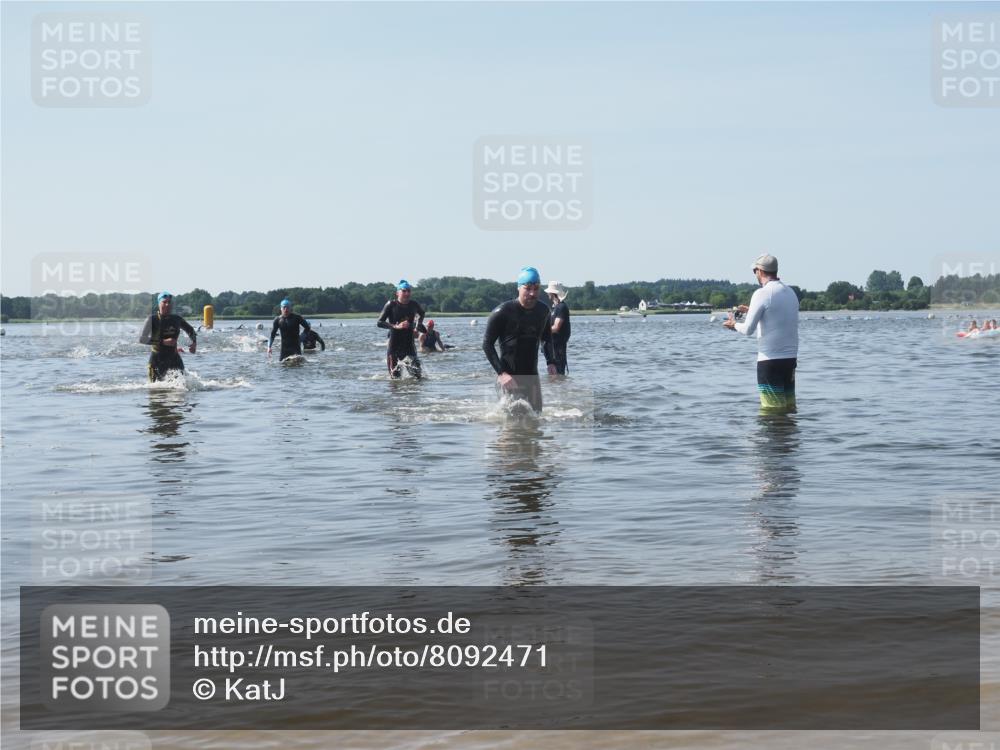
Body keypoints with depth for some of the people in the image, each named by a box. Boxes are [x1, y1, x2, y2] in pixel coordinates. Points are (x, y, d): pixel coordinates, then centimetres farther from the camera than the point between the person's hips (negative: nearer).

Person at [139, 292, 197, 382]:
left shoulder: (177, 319, 4)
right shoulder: (152, 319, -8)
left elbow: (190, 330, 23)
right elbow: (142, 339, -18)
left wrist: (194, 342, 3)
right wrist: (163, 342, -25)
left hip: (174, 358, 3)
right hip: (157, 360, -3)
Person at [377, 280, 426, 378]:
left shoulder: (414, 305, 3)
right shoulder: (391, 305, -6)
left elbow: (421, 313, 27)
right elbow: (379, 323, -11)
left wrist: (419, 324, 9)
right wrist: (396, 326, -22)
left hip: (409, 345, 2)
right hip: (394, 347, -2)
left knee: (418, 375, -10)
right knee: (395, 377, -3)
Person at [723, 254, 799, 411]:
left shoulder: (762, 294, -12)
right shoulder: (791, 292, 11)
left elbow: (748, 330, -13)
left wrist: (734, 324, 8)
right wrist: (751, 312, 28)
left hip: (770, 360, -7)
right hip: (791, 358, 7)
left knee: (772, 409, -4)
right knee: (789, 407, 10)